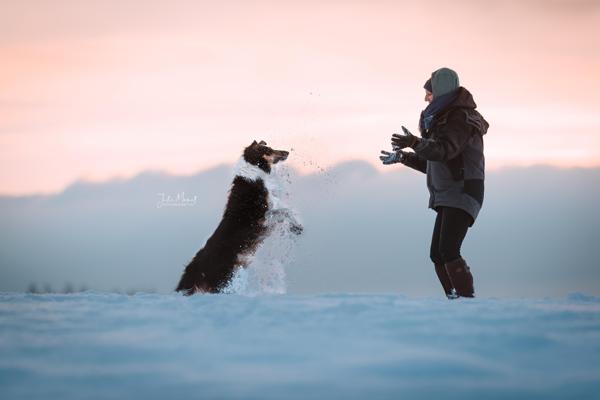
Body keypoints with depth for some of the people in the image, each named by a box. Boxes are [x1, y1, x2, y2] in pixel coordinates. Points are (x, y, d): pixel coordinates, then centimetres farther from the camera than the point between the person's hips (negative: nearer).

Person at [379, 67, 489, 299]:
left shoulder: (461, 119, -10)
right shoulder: (444, 120, 21)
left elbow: (444, 150, -29)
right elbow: (431, 163, 28)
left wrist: (415, 143, -41)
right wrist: (402, 158, 26)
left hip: (461, 196, -10)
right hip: (447, 199, 10)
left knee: (448, 251, -20)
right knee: (437, 255, 8)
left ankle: (467, 297, -20)